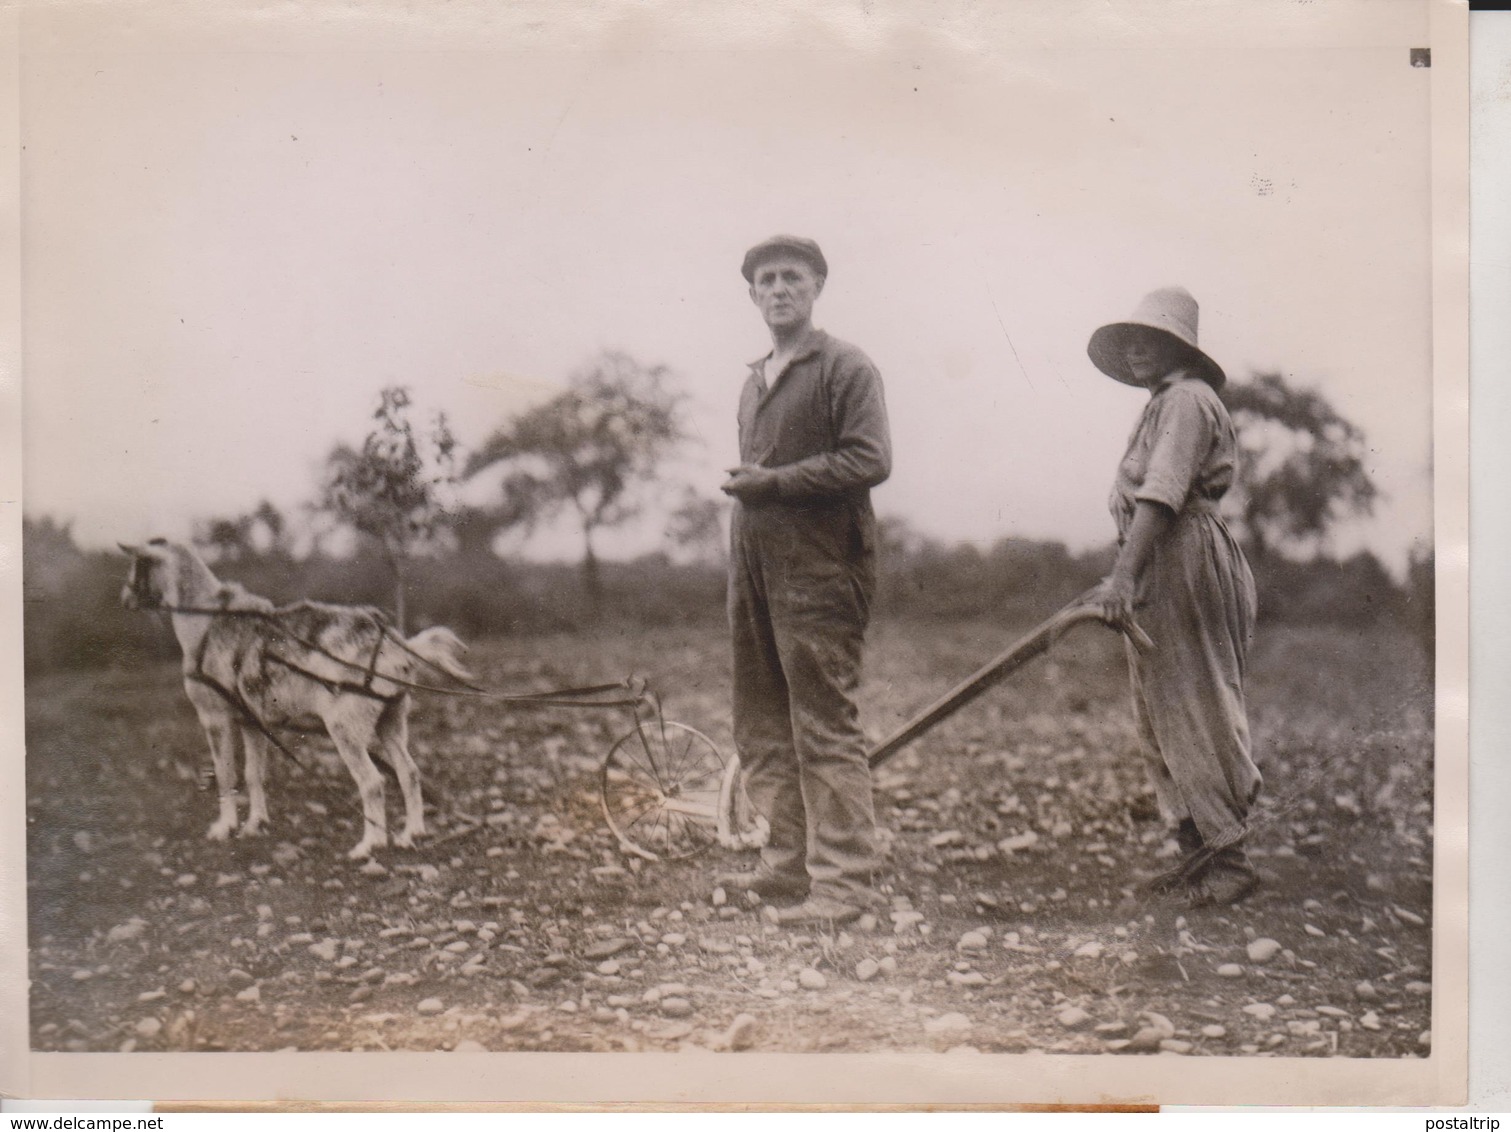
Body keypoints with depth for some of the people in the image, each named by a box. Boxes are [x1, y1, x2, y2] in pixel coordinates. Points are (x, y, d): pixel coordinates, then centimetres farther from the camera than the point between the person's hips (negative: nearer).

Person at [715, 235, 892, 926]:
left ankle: (843, 881, -5)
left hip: (819, 569, -8)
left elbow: (870, 460, -13)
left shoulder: (845, 368, -2)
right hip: (754, 567, 8)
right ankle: (787, 865, 17)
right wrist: (742, 487, 11)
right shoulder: (754, 381, 21)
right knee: (762, 727, 9)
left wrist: (774, 481, -14)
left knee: (824, 726, -8)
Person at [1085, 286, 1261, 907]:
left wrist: (1123, 576, -29)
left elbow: (1161, 496, -22)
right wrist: (1123, 579, 25)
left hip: (1184, 565, -11)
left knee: (1196, 715, -8)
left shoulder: (1187, 400, -11)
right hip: (1158, 573, 11)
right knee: (1160, 720, 12)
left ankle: (1228, 860, -3)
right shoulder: (1163, 404, 22)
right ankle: (1199, 853, 18)